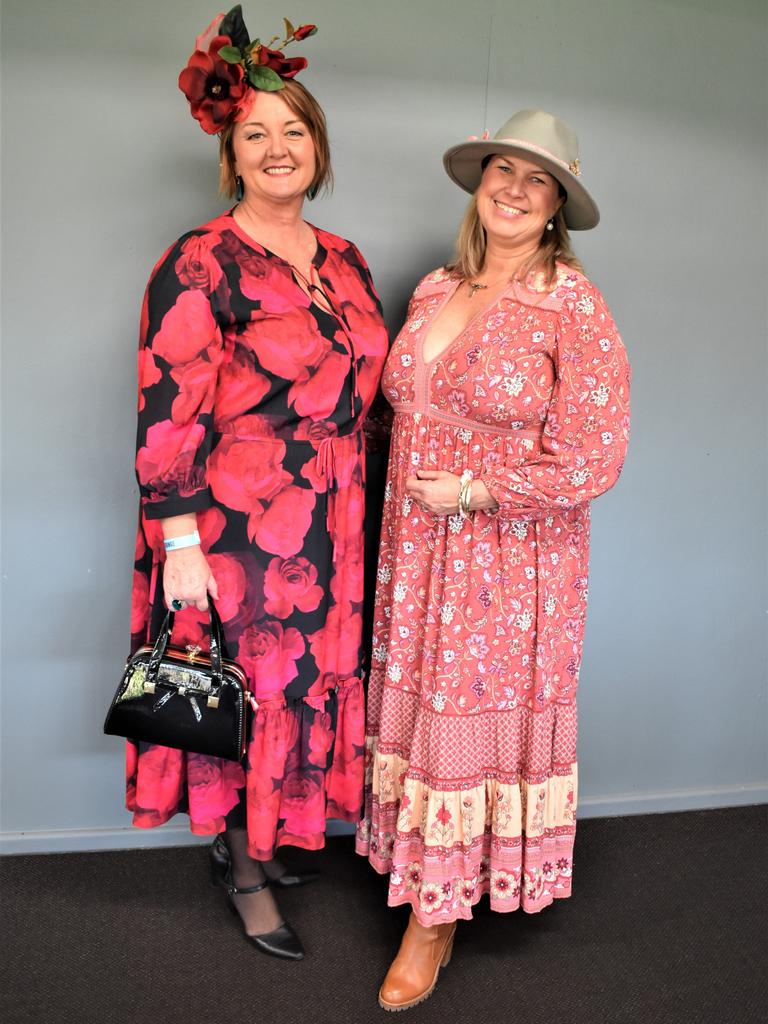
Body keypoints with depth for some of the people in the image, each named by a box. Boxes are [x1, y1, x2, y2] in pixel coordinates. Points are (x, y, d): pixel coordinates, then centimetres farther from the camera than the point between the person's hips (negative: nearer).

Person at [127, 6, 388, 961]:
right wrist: (179, 543, -18)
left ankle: (252, 837, 40)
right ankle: (244, 865, 31)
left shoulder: (344, 260, 10)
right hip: (235, 527, -6)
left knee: (304, 678, 16)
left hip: (329, 529, 7)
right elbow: (167, 415, -16)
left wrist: (354, 514, 16)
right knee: (243, 688, 7)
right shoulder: (200, 264, -12)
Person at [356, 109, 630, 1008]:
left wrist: (472, 491, -14)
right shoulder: (434, 291, 8)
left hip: (513, 559, -5)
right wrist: (411, 500, 9)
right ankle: (422, 874, 33)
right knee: (416, 708, 12)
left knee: (474, 721, 5)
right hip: (417, 550, 5)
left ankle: (437, 917, 23)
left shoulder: (572, 306, -10)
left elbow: (593, 460, -14)